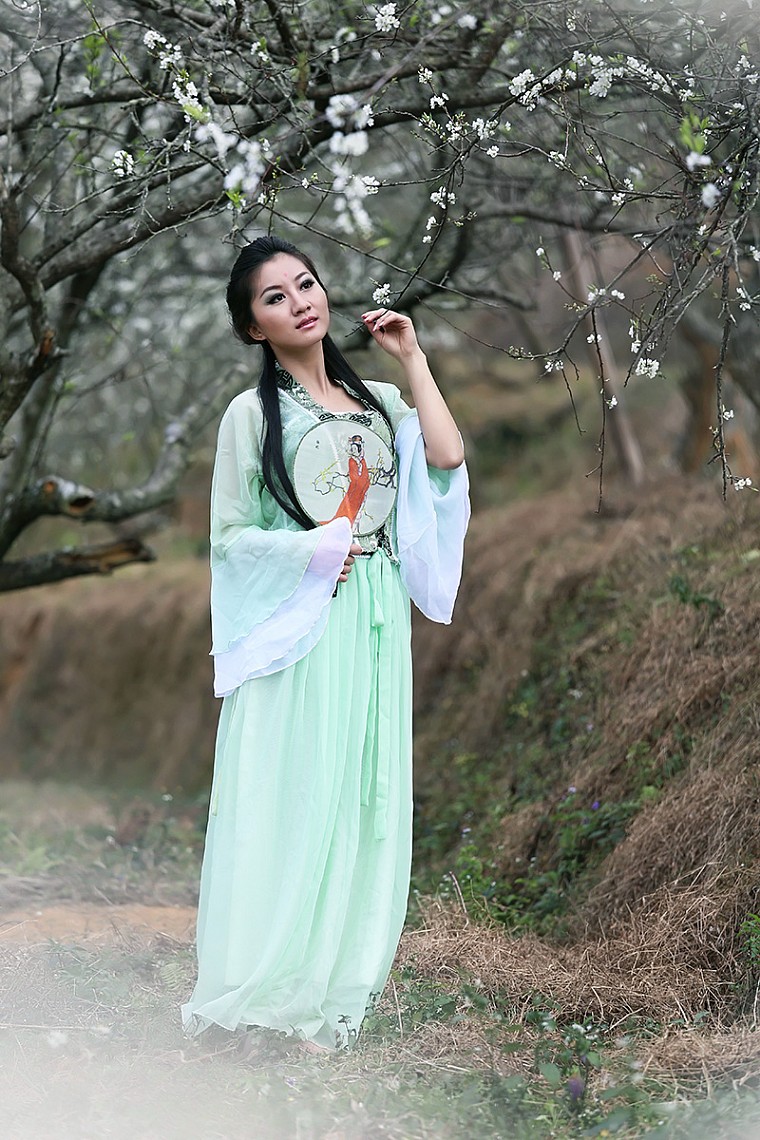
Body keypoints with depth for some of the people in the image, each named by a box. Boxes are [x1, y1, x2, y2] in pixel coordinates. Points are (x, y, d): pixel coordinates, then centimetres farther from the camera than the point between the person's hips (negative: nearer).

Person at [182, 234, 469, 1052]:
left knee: (364, 791, 5)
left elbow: (446, 457, -5)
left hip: (377, 624, 5)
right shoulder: (253, 414, -1)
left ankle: (338, 977, 13)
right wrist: (317, 550, -13)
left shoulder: (378, 399, 12)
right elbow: (230, 536, -3)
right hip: (299, 624, -5)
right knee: (294, 795, -4)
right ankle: (271, 986, 5)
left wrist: (413, 359, 1)